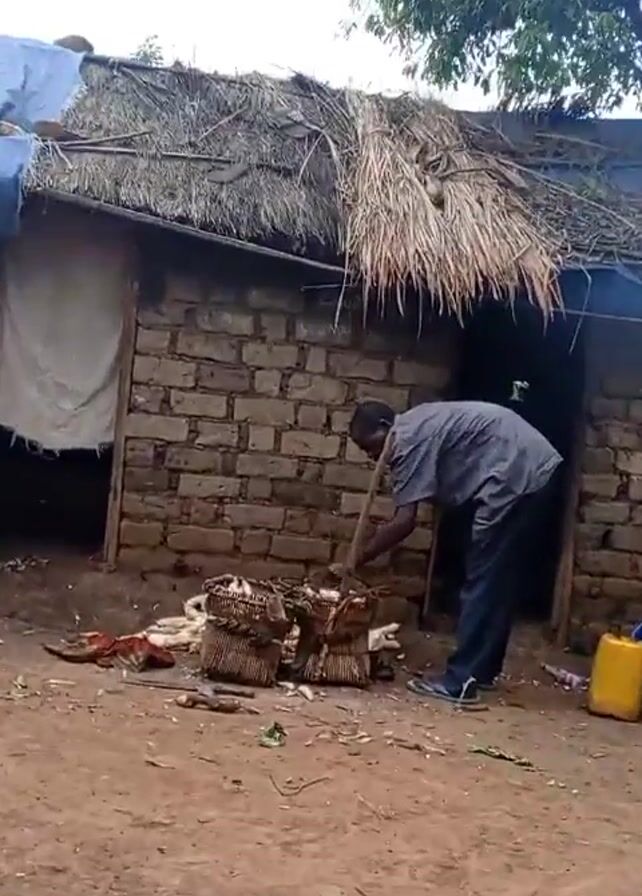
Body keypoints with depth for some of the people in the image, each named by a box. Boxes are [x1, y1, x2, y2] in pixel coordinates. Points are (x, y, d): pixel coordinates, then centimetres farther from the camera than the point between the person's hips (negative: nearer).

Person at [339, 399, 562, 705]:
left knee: (481, 581, -6)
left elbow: (404, 522, -15)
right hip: (533, 467, 10)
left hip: (515, 474, -10)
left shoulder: (409, 440, -11)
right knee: (499, 579, 15)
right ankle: (482, 670, 23)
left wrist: (355, 561, -9)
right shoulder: (416, 426, 19)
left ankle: (460, 682, -4)